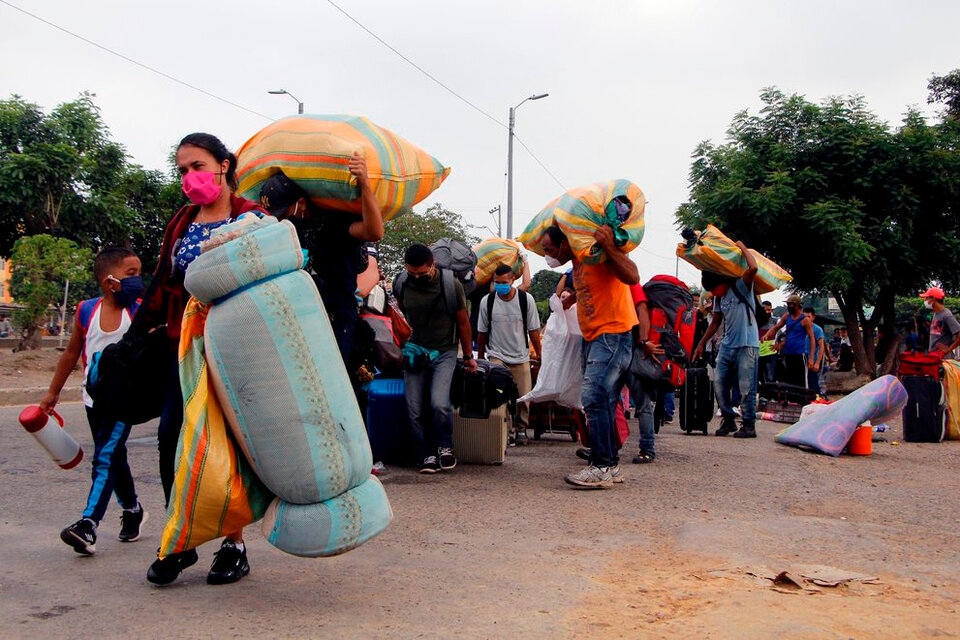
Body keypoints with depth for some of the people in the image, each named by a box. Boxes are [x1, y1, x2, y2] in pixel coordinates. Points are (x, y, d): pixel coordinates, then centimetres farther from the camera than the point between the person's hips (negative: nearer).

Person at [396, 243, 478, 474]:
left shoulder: (451, 284, -12)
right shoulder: (401, 284, -5)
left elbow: (463, 322, 0)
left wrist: (468, 356, 5)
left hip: (444, 352, -3)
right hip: (415, 352, 3)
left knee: (439, 403, -21)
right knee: (415, 411, -2)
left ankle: (445, 446, 5)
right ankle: (427, 455, 16)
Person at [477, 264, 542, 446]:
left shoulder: (526, 299, -5)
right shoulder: (487, 301, -4)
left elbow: (533, 330, 3)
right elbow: (482, 332, 6)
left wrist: (539, 354, 5)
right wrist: (480, 358, 12)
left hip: (521, 357, 1)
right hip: (496, 356, -1)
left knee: (524, 396, 2)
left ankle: (521, 428, 22)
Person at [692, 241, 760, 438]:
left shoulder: (741, 287, -7)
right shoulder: (718, 298, 13)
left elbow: (753, 268, -24)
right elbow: (715, 322, 22)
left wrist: (742, 247, -10)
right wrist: (702, 343, 20)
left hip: (747, 345, -7)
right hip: (727, 345, 7)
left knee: (746, 388, -5)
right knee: (720, 386, 4)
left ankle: (749, 425, 4)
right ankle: (728, 420, 17)